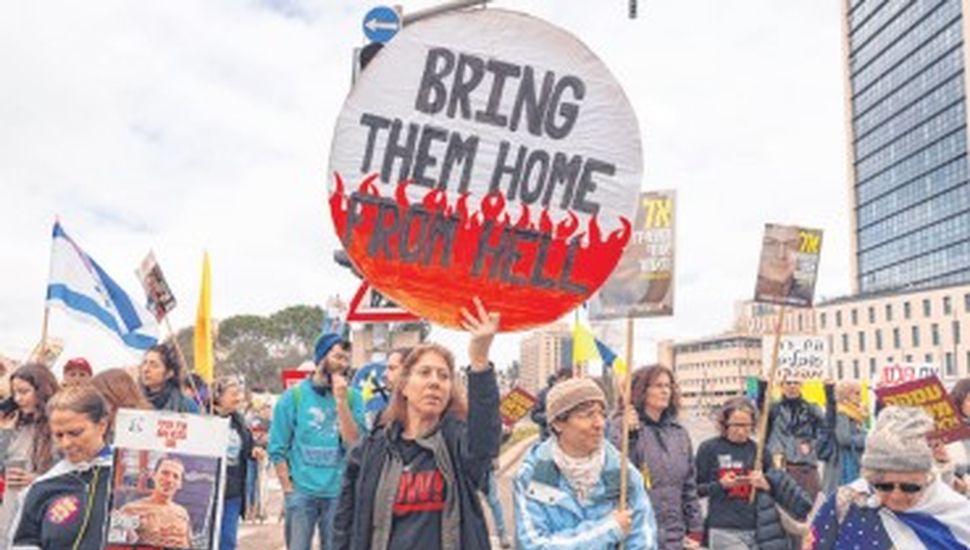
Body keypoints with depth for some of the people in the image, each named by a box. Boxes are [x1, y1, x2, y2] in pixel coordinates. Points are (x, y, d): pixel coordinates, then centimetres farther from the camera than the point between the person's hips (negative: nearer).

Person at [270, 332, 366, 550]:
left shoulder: (352, 397, 2)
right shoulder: (294, 396, 1)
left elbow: (356, 445, -10)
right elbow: (278, 449, 2)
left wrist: (341, 401, -15)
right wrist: (289, 489, -4)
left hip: (339, 493, 1)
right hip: (301, 493, -1)